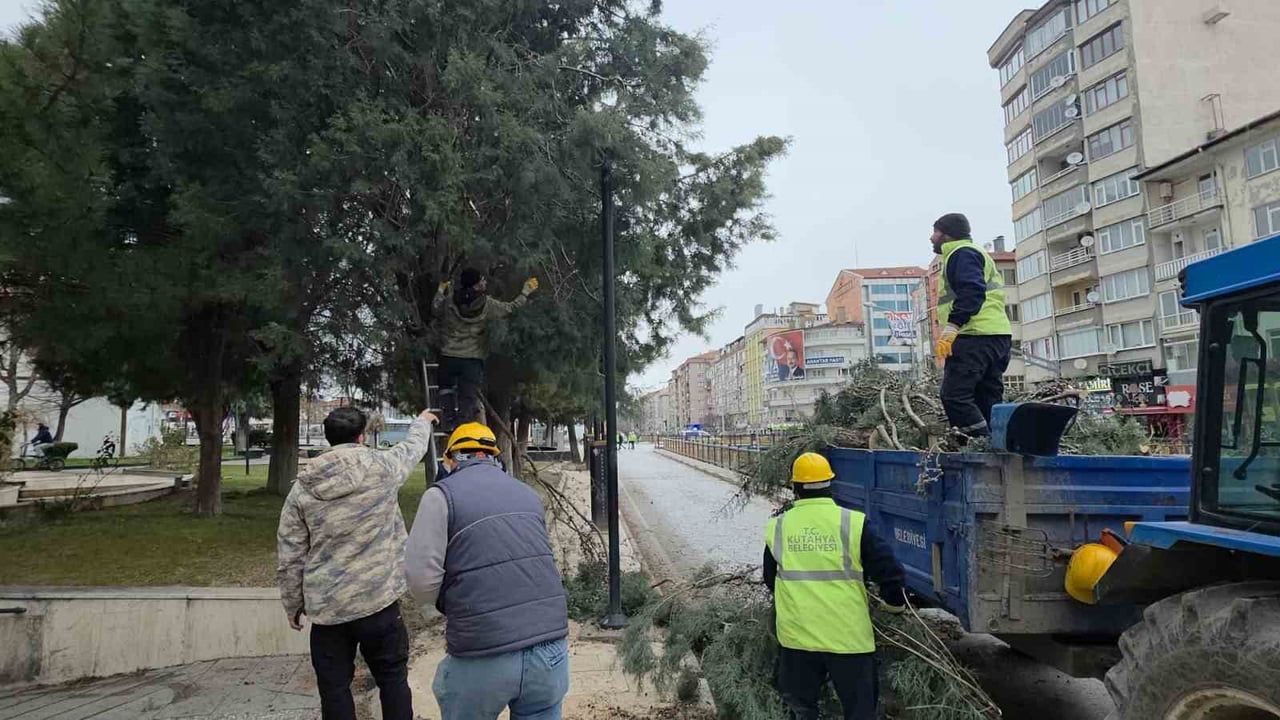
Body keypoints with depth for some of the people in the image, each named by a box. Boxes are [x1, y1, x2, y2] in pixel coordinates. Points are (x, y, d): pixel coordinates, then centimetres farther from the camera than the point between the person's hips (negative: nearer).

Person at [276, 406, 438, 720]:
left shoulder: (303, 487, -2)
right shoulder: (382, 466, -6)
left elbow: (289, 557, 1)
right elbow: (413, 447, 17)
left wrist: (294, 605, 14)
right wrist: (422, 422, 38)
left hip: (326, 609, 2)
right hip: (379, 601, -1)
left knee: (334, 689, 13)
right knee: (393, 680, 13)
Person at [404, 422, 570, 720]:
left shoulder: (442, 494, -4)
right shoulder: (528, 493, 12)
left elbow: (421, 575, -10)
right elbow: (540, 561, 14)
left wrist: (438, 608, 10)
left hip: (485, 657, -4)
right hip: (551, 645, 4)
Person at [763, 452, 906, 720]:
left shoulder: (776, 528, -3)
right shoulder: (852, 523, -12)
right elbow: (889, 568, -9)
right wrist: (893, 601, 12)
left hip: (796, 635, 2)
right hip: (848, 636, -2)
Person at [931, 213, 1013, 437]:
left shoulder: (961, 253, -2)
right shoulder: (977, 253, 31)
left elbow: (972, 292, -18)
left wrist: (951, 327, -25)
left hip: (976, 337, -11)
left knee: (954, 396, -15)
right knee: (989, 400, 8)